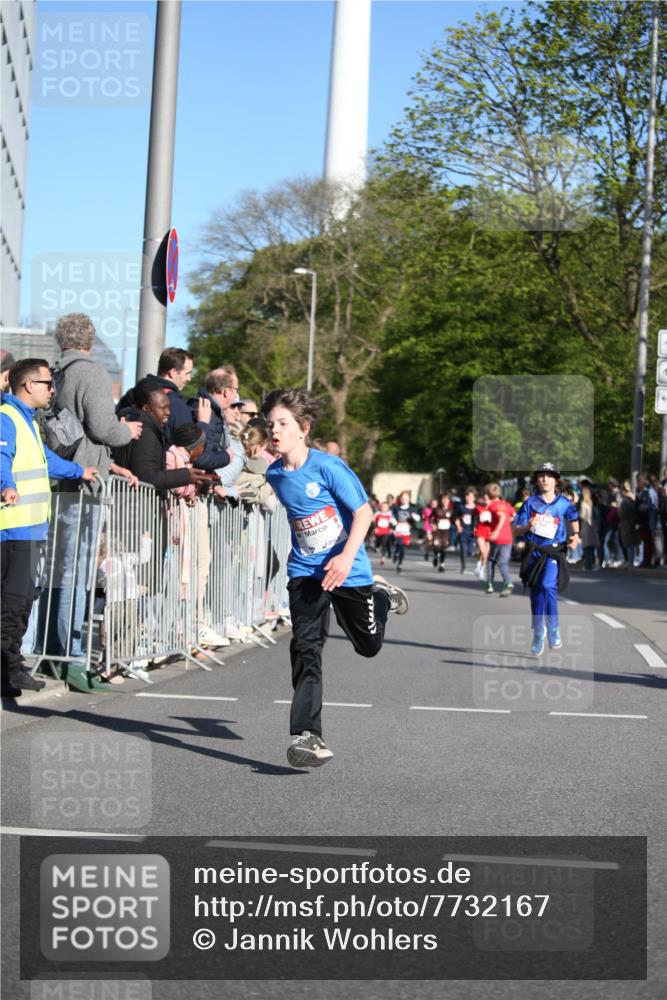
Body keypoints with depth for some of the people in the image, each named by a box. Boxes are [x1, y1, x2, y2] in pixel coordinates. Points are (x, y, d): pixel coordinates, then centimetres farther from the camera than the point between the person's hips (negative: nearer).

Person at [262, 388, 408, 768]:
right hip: (305, 571, 3)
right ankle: (308, 735, -16)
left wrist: (347, 557, -28)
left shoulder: (327, 466, -18)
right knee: (305, 648, -14)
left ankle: (381, 596, 45)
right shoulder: (274, 475, -1)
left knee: (369, 645, 13)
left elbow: (364, 511, -16)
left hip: (346, 569, -3)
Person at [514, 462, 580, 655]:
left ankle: (553, 629, -13)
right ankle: (538, 633, 24)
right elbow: (517, 530, 2)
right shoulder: (530, 503, 3)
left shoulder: (564, 503, 4)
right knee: (535, 594, 8)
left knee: (548, 586, -26)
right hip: (533, 552, 2)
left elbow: (574, 518, 24)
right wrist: (527, 527, -19)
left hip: (554, 553, -2)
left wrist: (575, 535, 7)